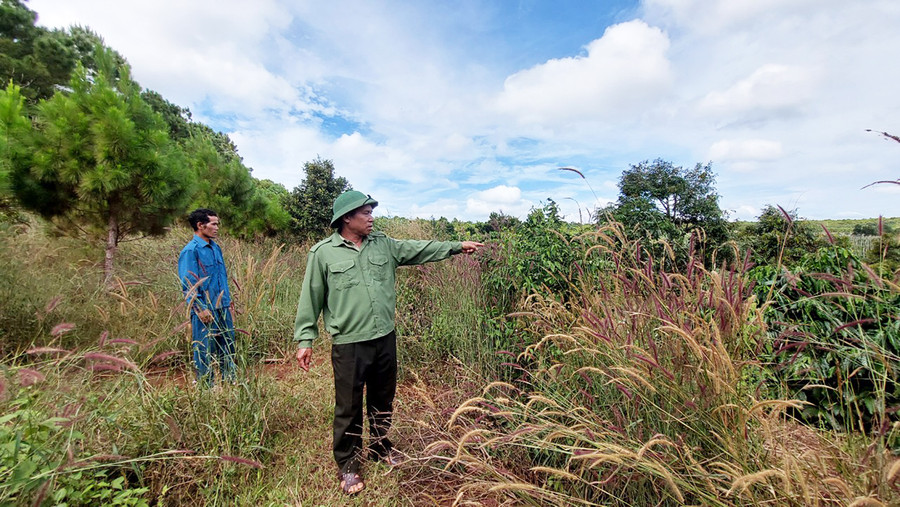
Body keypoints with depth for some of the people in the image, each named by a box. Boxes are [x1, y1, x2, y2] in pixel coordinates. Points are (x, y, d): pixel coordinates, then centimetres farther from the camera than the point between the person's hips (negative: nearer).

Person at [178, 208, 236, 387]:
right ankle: (206, 386, 20)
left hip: (223, 308, 7)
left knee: (228, 346, 14)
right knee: (205, 351, 6)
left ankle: (231, 381, 27)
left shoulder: (215, 247, 11)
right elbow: (188, 284, -15)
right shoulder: (190, 251, -12)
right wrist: (201, 309, -19)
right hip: (206, 310, -7)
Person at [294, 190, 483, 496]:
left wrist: (457, 246, -2)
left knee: (383, 400, 21)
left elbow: (419, 249, 3)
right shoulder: (323, 253, -6)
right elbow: (311, 299, -3)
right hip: (349, 344, -4)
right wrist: (305, 339, -3)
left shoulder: (383, 245, 4)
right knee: (349, 407, 10)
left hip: (385, 339, 4)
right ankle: (347, 465, 34)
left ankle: (381, 447, 45)